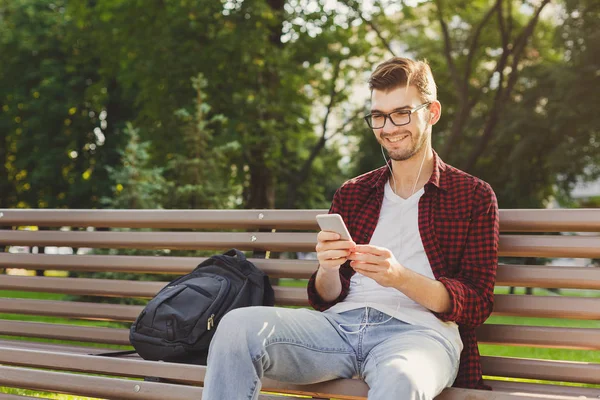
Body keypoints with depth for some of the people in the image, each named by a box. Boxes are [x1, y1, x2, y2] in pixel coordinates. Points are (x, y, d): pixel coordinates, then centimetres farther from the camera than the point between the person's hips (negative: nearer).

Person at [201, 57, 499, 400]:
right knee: (237, 326, -25)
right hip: (341, 322, 4)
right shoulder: (352, 194, 23)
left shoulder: (474, 195, 11)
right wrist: (328, 270, -6)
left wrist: (401, 278, -15)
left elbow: (477, 306, 3)